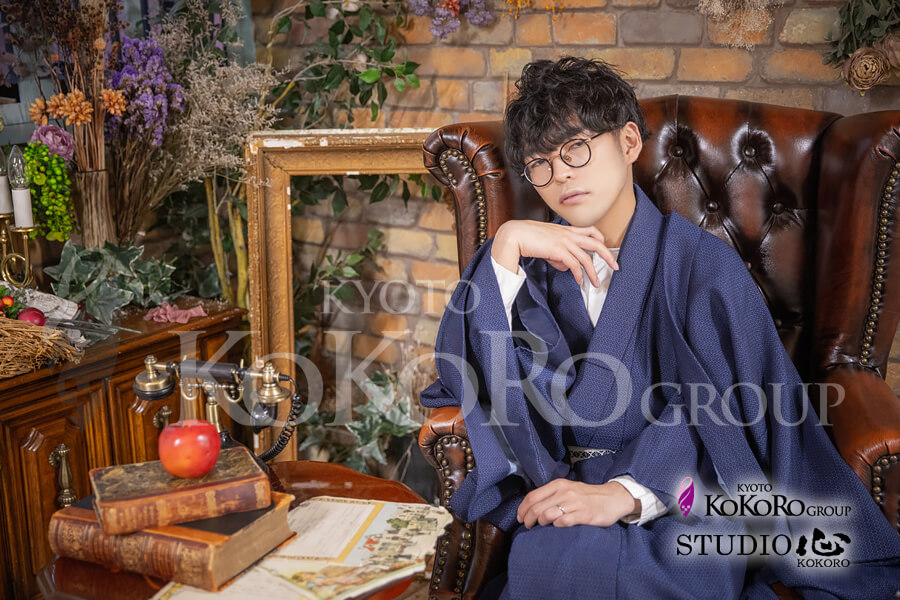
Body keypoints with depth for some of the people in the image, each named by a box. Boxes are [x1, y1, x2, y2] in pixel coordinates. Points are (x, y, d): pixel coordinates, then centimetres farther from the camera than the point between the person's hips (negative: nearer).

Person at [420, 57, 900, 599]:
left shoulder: (702, 263, -3)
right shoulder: (538, 258, 10)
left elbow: (719, 412, -13)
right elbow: (465, 371, -3)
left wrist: (625, 493, -28)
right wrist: (505, 246, -13)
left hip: (676, 497, -2)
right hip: (555, 483, 3)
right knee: (544, 556, -32)